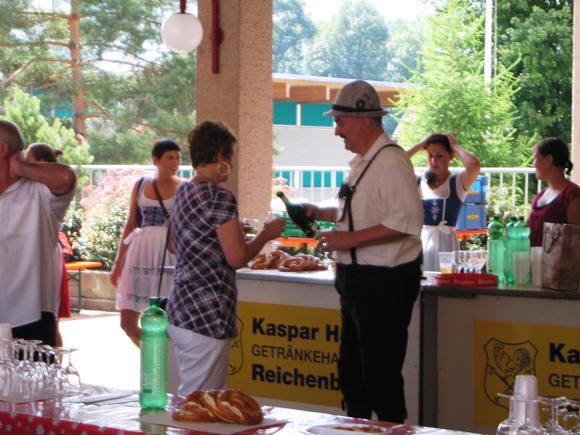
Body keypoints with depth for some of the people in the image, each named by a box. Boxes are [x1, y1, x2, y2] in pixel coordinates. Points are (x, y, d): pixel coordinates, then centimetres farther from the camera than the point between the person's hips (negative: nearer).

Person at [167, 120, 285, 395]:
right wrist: (266, 234, 1)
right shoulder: (220, 198, -15)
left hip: (179, 311, 9)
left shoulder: (182, 192, 13)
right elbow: (237, 257, -15)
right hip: (206, 317, -9)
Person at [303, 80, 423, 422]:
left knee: (381, 375, -6)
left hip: (384, 282, -10)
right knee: (352, 370, 19)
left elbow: (406, 223, -26)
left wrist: (351, 239, -25)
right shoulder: (364, 161, 14)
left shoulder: (391, 161, -17)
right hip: (359, 279, 11)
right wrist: (321, 213, 15)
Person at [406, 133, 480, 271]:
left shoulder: (458, 182, 1)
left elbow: (474, 165, -19)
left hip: (445, 242, -3)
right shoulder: (419, 183, 8)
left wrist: (455, 146, -2)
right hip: (420, 241, 3)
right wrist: (419, 146, 3)